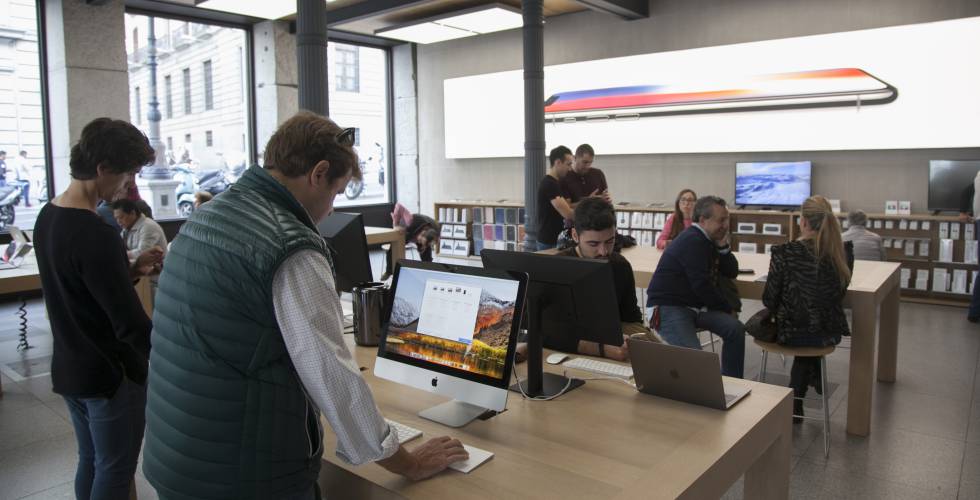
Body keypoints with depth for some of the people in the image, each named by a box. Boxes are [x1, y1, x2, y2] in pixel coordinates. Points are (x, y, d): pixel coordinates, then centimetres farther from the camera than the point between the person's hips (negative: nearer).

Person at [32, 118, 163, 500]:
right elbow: (132, 326, -27)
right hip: (109, 374, -9)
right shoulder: (95, 235, -27)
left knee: (90, 462, 22)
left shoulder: (47, 217, 2)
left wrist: (131, 269, 2)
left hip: (68, 368, 9)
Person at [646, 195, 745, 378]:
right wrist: (727, 308, -4)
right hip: (669, 307, -9)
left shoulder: (708, 240, 13)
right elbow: (702, 286, -19)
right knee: (694, 356, -29)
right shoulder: (692, 241, -16)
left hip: (695, 305, 9)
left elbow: (732, 273, 14)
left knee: (735, 328, -11)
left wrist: (723, 245, -2)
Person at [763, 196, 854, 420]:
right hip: (829, 334, 4)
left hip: (792, 334, -3)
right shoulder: (844, 251, -7)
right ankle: (796, 400, 45)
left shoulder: (784, 253, -19)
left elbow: (769, 300, -10)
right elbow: (837, 292, 9)